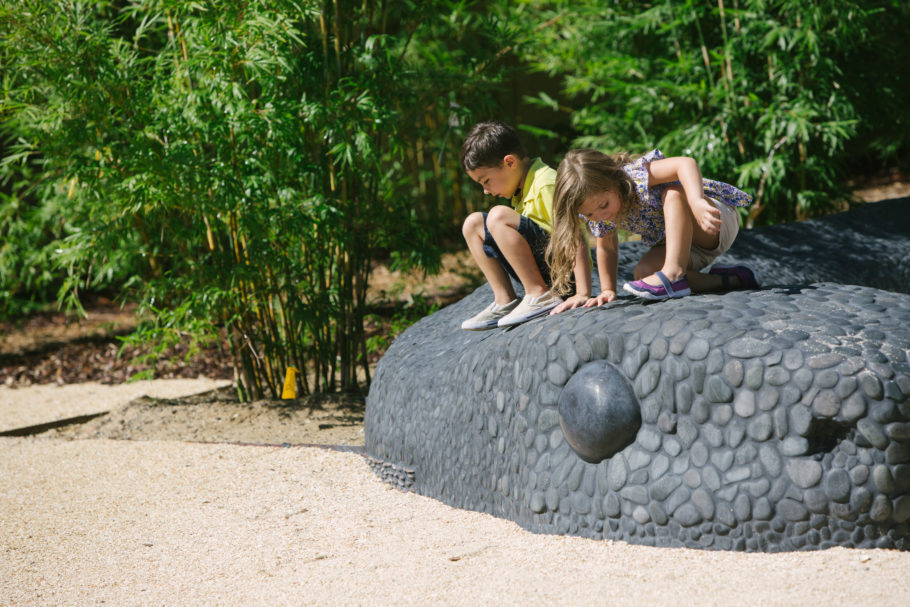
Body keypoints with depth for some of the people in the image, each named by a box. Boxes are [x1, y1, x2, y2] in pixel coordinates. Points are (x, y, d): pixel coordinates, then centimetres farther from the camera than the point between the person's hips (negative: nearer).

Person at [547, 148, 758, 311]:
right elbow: (606, 248, 8)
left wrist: (698, 203, -62)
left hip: (720, 222, -8)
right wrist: (608, 291, 0)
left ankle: (674, 272, -37)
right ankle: (729, 279, -10)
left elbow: (685, 164, -48)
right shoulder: (597, 215, -8)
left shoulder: (636, 177, -32)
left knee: (674, 193, -34)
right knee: (643, 272, -20)